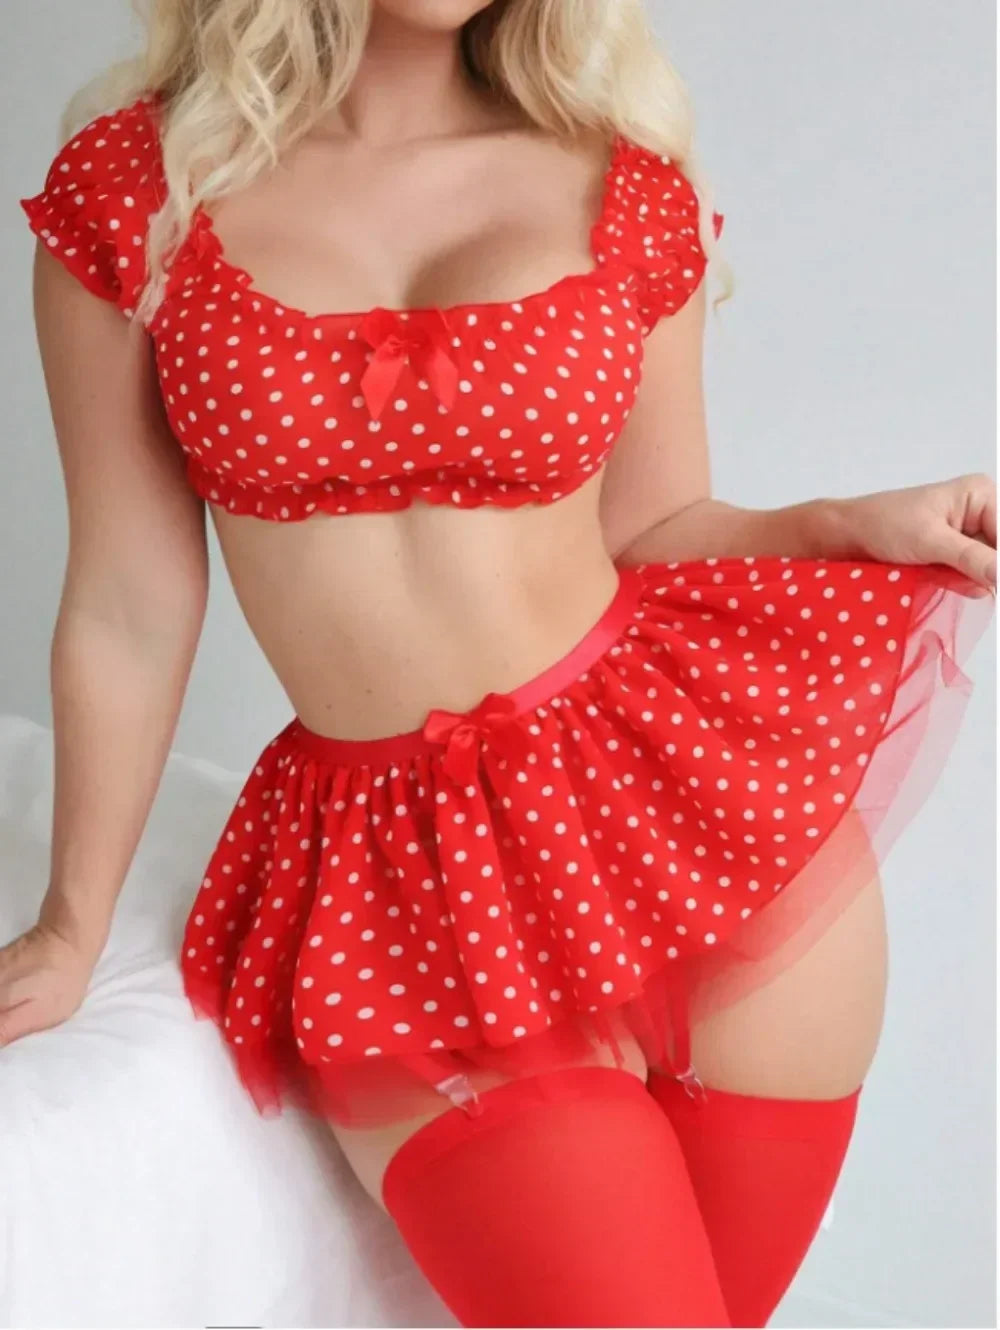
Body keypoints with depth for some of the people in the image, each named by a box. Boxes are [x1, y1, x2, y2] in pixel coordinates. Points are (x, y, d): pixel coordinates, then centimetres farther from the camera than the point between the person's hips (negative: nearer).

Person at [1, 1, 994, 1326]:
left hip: (687, 798, 2)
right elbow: (131, 608, 4)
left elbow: (651, 526, 11)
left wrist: (856, 523, -6)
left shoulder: (628, 185, 4)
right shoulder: (131, 185, 0)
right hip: (396, 884, -1)